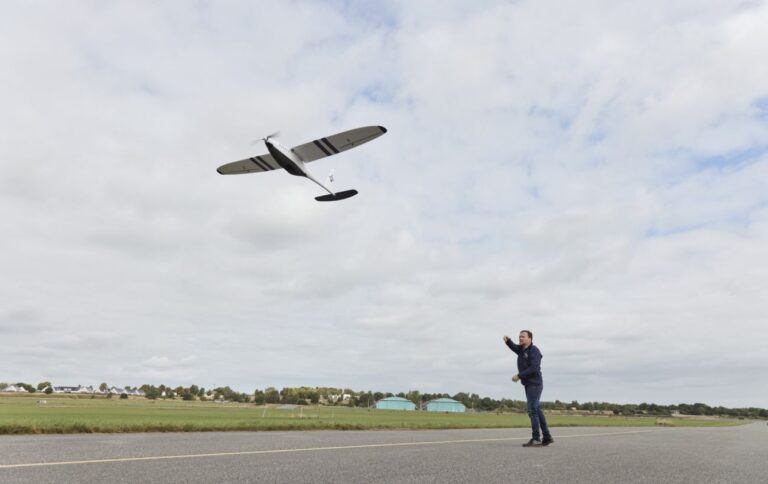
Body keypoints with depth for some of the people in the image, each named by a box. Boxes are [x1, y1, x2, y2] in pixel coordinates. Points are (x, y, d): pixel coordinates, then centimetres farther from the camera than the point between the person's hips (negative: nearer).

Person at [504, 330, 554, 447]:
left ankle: (536, 439, -8)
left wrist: (519, 376, -21)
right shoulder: (521, 349, 12)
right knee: (537, 411, 11)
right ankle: (547, 437, 18)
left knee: (532, 410, -11)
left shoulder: (534, 350, -14)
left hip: (535, 384, -9)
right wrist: (508, 340, -7)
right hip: (528, 385, 9)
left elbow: (534, 368, -23)